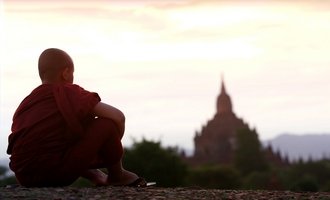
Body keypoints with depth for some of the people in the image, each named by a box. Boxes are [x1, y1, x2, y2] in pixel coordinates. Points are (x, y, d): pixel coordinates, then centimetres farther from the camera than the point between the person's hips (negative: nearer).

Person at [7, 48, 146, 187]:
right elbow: (118, 116, -7)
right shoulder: (69, 92, -1)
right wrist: (114, 143, 15)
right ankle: (116, 175, 18)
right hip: (56, 174, -8)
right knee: (107, 124, -4)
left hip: (24, 178, 8)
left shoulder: (26, 102, 18)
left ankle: (93, 176, 30)